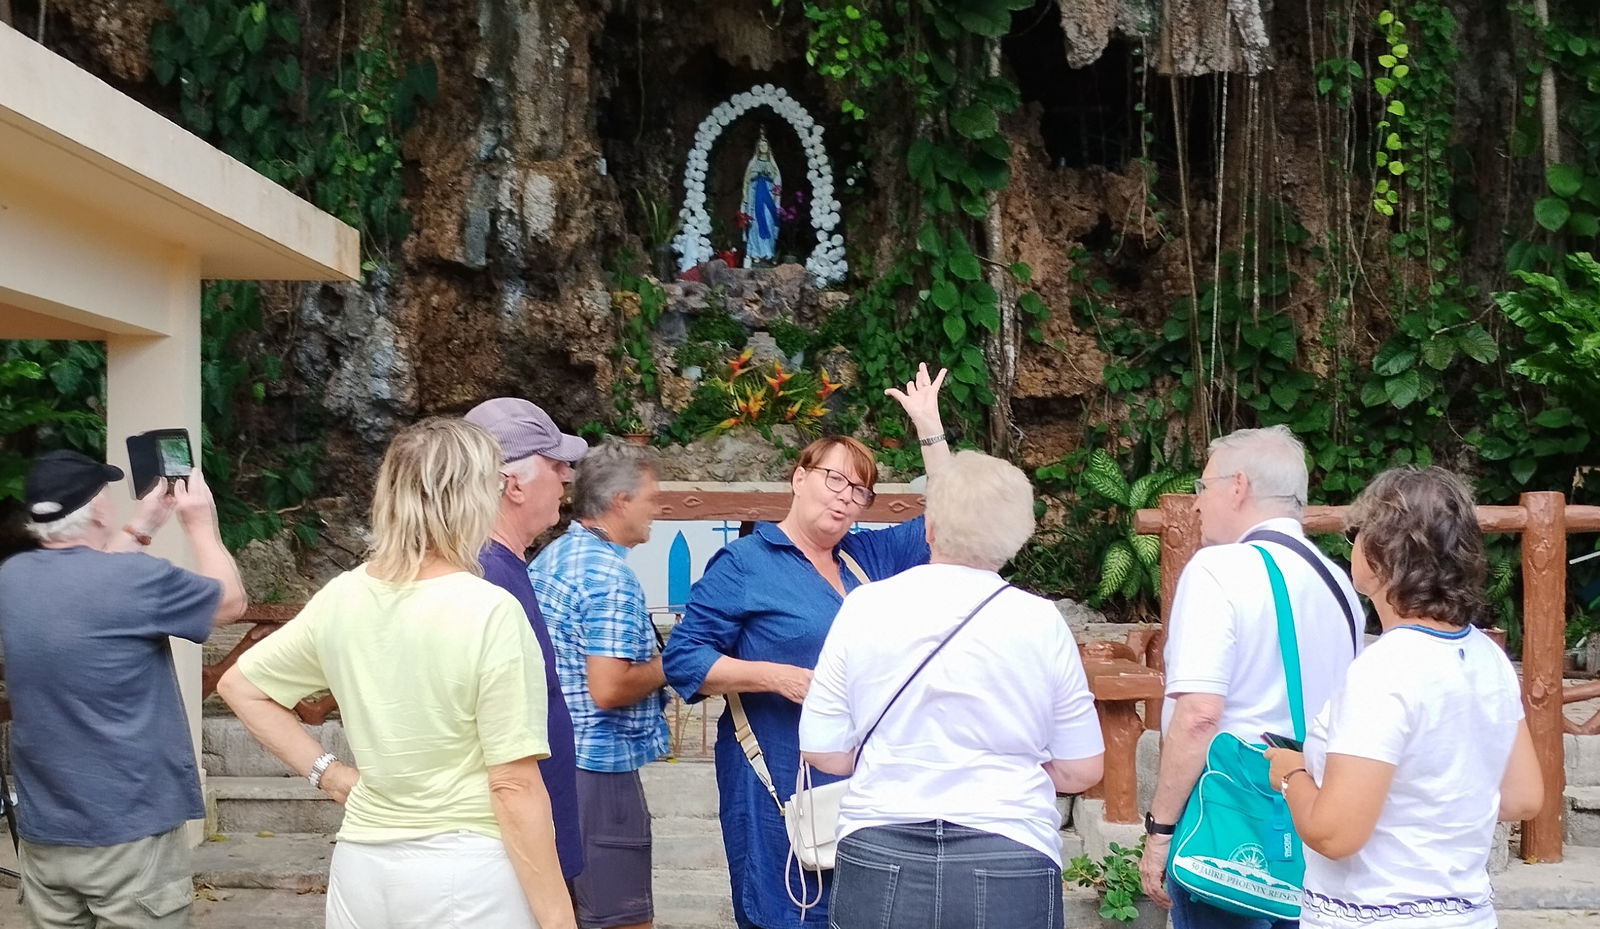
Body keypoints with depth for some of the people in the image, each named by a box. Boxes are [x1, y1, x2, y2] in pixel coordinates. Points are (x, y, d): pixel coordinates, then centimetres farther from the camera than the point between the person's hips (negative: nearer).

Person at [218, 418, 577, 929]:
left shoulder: (340, 598, 2)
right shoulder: (491, 612, -16)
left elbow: (240, 686, 15)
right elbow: (514, 786, -17)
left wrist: (331, 775, 11)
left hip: (362, 866, 5)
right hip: (468, 873, -5)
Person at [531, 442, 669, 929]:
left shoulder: (550, 556, 11)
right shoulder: (610, 573, -17)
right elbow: (608, 689, -24)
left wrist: (648, 655, 17)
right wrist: (666, 666, -7)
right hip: (598, 769, -10)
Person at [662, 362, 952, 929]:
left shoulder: (870, 558, 14)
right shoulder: (744, 564, -4)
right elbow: (683, 659, -6)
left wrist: (930, 428, 10)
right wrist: (776, 677, -18)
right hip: (782, 788, -6)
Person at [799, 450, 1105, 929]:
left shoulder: (866, 606, -4)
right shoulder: (1040, 621, -5)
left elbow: (823, 753, -1)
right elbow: (1080, 770, 0)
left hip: (880, 864, 1)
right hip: (1008, 871, 0)